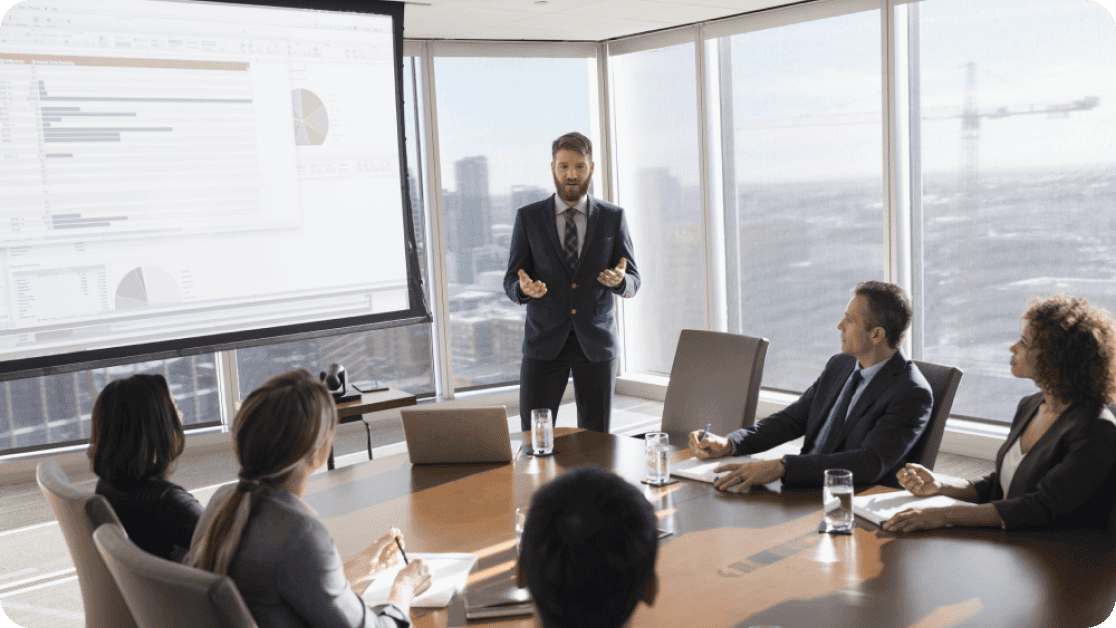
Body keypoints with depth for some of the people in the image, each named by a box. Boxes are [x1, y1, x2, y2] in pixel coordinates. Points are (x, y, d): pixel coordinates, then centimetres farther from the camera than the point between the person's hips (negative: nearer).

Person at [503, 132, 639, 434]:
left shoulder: (613, 217, 4)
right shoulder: (528, 217, 2)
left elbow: (633, 282, 3)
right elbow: (511, 281, 2)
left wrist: (619, 281, -21)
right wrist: (524, 289, -22)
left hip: (595, 342, 1)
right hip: (544, 342, 0)